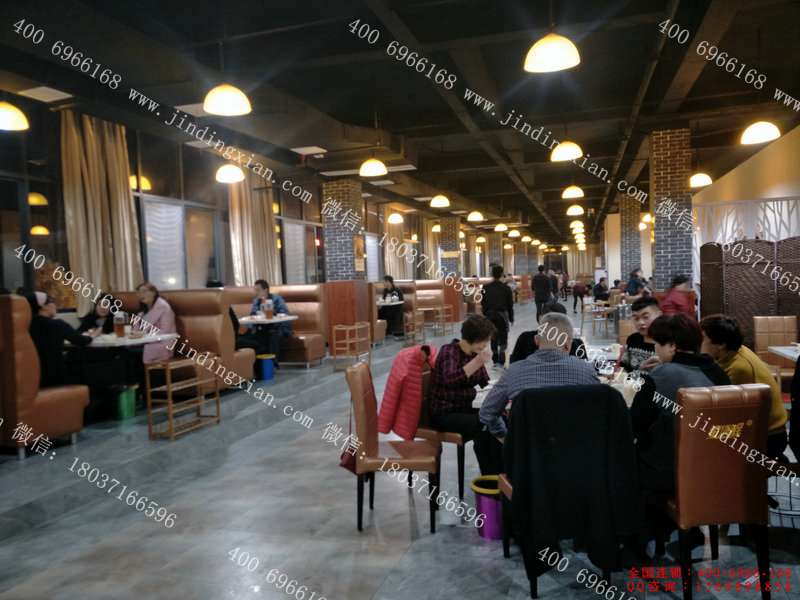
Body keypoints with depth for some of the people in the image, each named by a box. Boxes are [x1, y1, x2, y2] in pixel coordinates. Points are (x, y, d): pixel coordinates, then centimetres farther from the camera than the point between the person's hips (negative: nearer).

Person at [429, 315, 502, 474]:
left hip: (467, 408, 7)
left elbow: (485, 382, 16)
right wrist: (478, 361, -39)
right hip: (445, 413, -7)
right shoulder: (449, 351, -15)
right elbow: (450, 379, -34)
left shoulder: (475, 353, 6)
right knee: (482, 427, -30)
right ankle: (489, 477, -16)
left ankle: (500, 473, -9)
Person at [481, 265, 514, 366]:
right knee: (503, 339, 3)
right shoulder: (506, 288, -8)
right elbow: (510, 304, -2)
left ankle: (495, 360, 22)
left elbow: (483, 303, 0)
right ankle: (500, 362, -9)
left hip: (490, 315, 2)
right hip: (502, 315, -2)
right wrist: (511, 318, 9)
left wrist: (485, 314, 13)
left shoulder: (486, 288, -4)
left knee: (493, 338, 15)